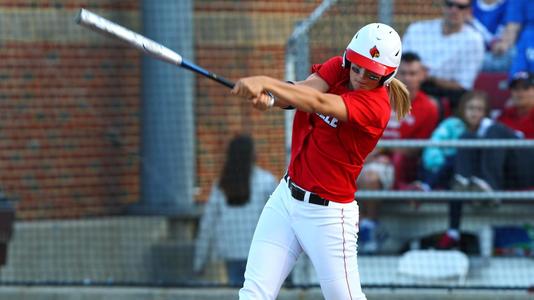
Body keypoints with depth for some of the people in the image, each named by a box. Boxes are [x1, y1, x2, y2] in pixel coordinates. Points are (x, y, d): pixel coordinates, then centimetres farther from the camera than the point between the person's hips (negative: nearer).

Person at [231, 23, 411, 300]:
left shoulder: (376, 104, -19)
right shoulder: (337, 69, 1)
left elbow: (317, 103, -34)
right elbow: (301, 91, -17)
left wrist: (265, 83, -46)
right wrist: (266, 97, -40)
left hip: (327, 213, -6)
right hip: (286, 196, 6)